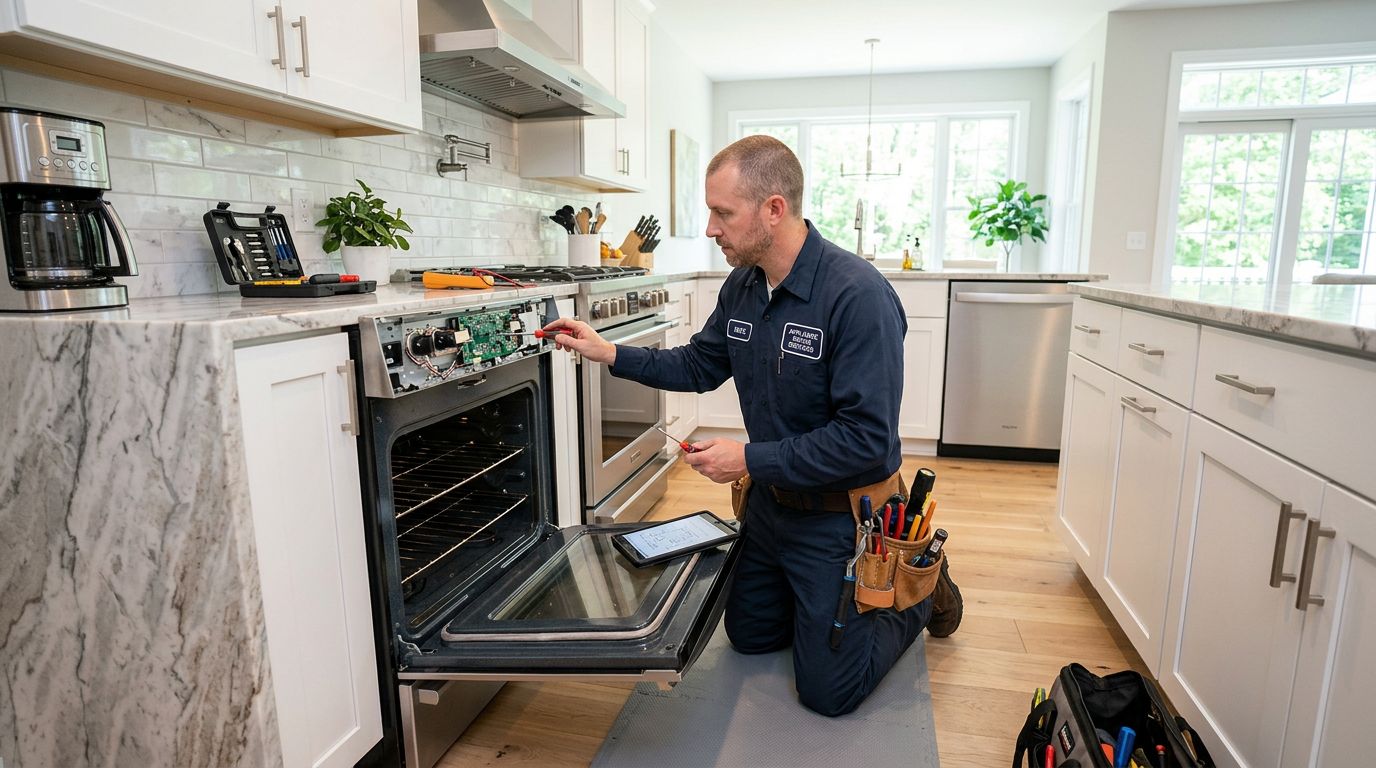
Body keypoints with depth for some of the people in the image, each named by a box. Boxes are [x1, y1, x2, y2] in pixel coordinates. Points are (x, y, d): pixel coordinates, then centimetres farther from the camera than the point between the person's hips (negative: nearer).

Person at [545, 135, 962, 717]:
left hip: (839, 515, -7)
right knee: (750, 637, 22)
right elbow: (700, 367, 10)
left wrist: (750, 459, -25)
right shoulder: (741, 287, -4)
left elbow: (866, 439, -29)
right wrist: (606, 353, 1)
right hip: (770, 500, 8)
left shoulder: (859, 295, -28)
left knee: (828, 692, 5)